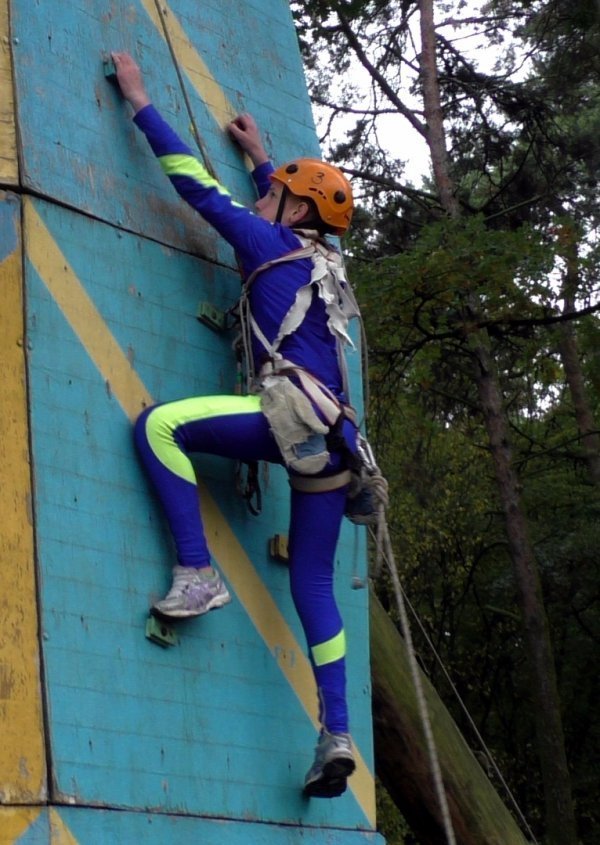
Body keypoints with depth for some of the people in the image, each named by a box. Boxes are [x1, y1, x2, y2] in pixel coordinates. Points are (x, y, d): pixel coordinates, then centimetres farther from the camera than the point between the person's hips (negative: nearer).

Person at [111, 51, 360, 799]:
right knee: (312, 584, 8)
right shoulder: (319, 260, 27)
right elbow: (299, 208, 52)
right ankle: (336, 736, 0)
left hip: (297, 416, -8)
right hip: (328, 435, 8)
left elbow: (197, 184, 10)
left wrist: (139, 100, 18)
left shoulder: (271, 245, 8)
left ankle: (198, 574, -18)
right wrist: (260, 157, 61)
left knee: (158, 424, -11)